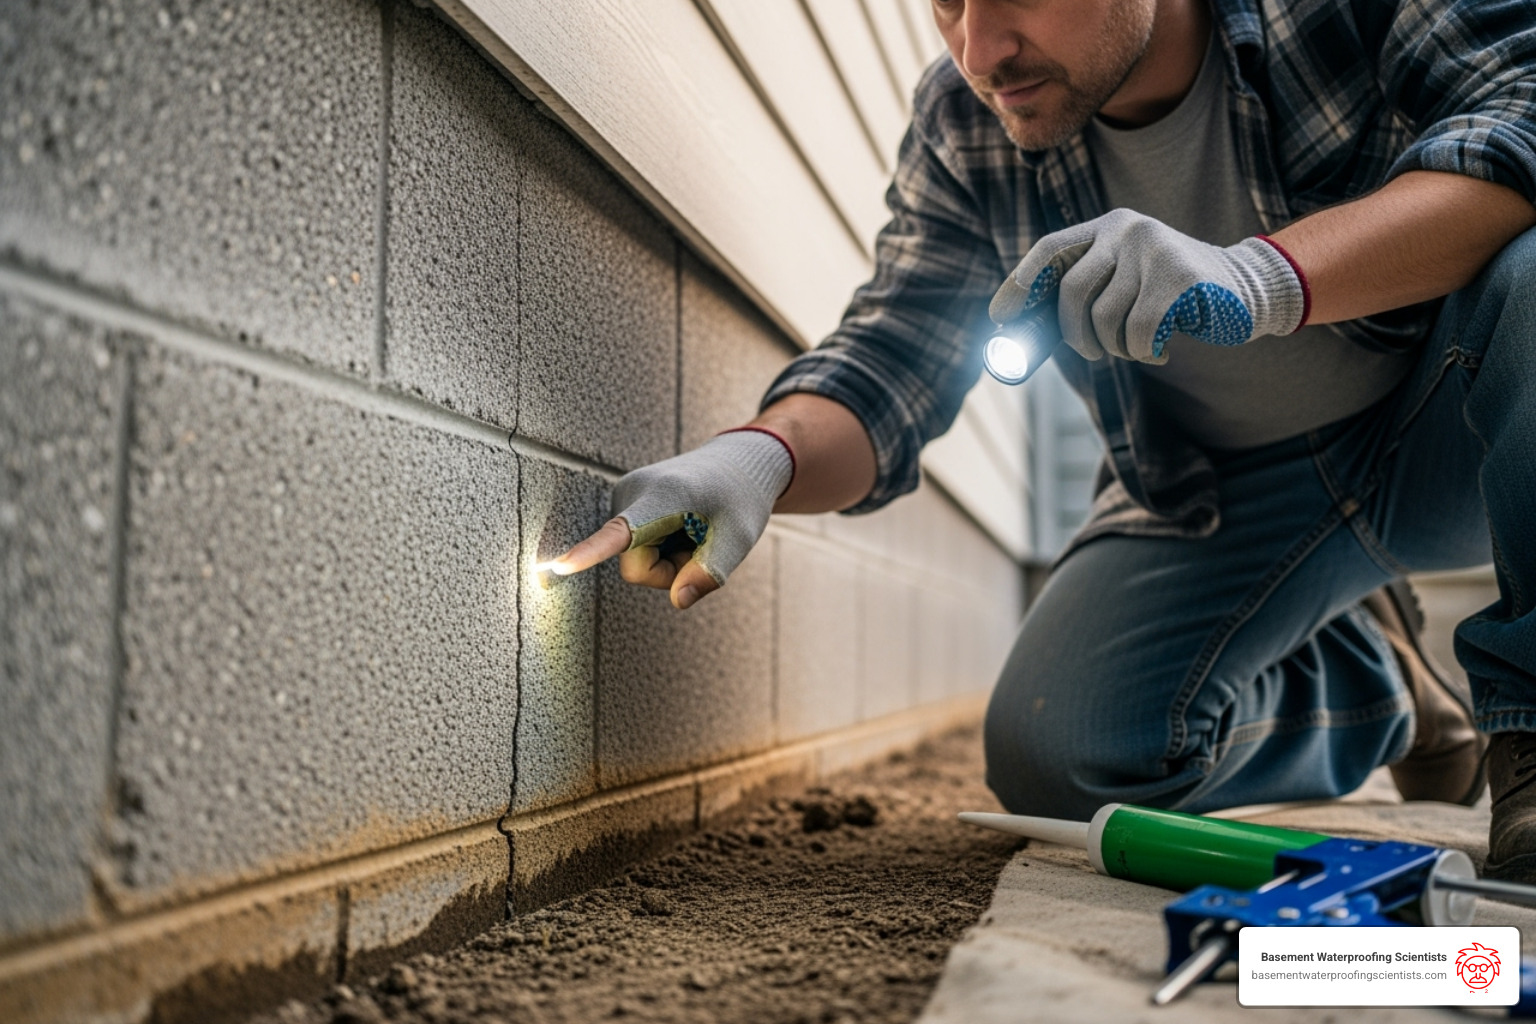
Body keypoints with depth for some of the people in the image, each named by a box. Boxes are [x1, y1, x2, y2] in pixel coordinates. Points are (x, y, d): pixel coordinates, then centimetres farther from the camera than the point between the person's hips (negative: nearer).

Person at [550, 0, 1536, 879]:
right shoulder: (961, 123, -11)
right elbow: (892, 358, -15)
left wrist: (1268, 271, -47)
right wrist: (763, 454, -37)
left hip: (1452, 435, -2)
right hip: (1219, 500, 3)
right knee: (1055, 757, -15)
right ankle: (1372, 683, 15)